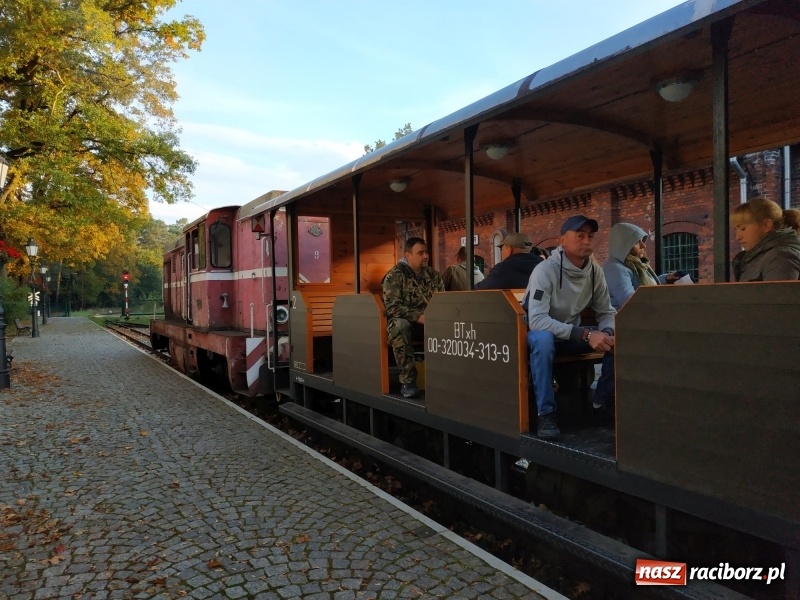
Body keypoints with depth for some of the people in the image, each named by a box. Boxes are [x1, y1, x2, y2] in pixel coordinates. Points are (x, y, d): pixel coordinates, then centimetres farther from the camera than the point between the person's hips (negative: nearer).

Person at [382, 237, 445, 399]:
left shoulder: (433, 275, 10)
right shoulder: (394, 275, -7)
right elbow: (392, 307, -17)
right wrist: (419, 317, -25)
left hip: (431, 321, 4)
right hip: (405, 321, -4)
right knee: (400, 326, -40)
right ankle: (407, 380, -29)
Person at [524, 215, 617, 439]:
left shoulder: (595, 271, -6)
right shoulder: (546, 270, -24)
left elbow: (607, 312, 0)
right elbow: (536, 320, -34)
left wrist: (607, 333, -25)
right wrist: (586, 335, -39)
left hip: (572, 334, 6)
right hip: (540, 333, -5)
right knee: (544, 339, -39)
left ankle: (603, 403, 1)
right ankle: (546, 414, -26)